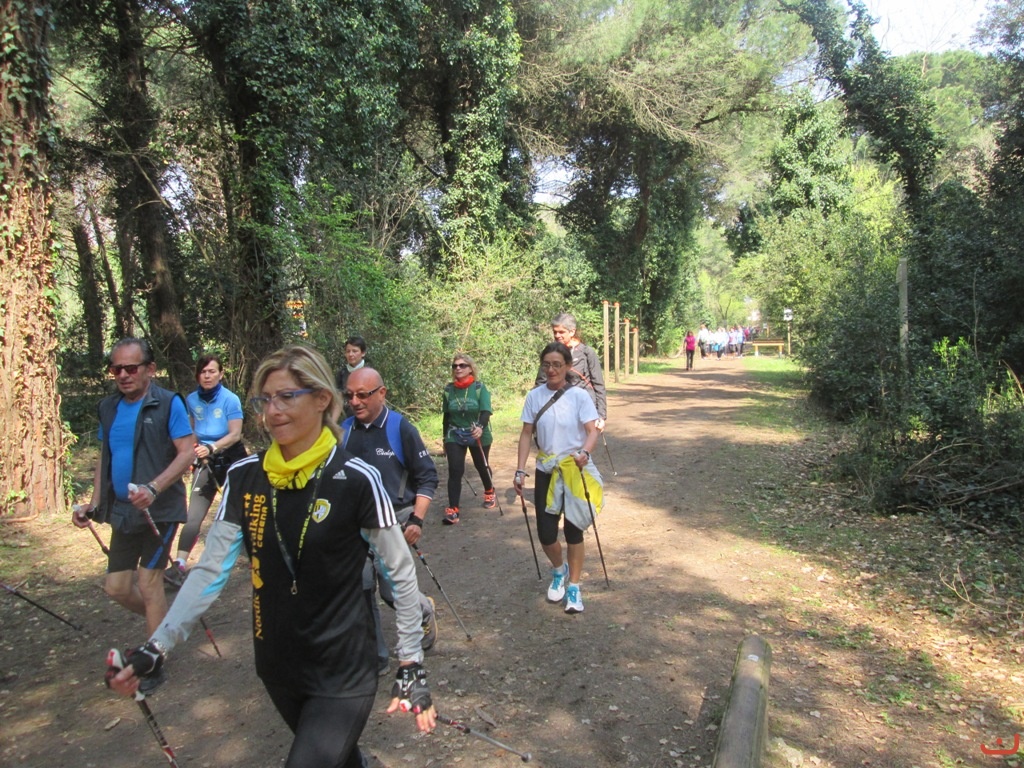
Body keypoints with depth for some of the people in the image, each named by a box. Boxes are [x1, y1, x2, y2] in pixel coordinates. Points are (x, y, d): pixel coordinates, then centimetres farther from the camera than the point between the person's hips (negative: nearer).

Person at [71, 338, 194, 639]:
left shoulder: (168, 403, -11)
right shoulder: (109, 408, 8)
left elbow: (186, 453, -16)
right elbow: (104, 458, 17)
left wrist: (153, 488, -29)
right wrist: (93, 504, 9)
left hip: (159, 510, -6)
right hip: (122, 511, 7)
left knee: (148, 583, -3)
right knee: (116, 586, 11)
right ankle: (164, 623, 36)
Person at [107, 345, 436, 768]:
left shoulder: (356, 479, -19)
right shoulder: (244, 477, -6)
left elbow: (401, 574, -12)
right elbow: (210, 571, -3)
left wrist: (411, 667, -9)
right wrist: (156, 648, -12)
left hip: (342, 672, -4)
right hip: (277, 666, 5)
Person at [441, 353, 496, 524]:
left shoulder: (479, 387, -11)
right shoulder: (448, 389, -2)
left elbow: (486, 411, -21)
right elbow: (446, 416, 8)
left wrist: (480, 427, -41)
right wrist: (445, 439, 13)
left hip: (478, 436, -1)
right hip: (454, 436, 1)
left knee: (482, 466, 17)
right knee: (455, 471, -10)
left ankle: (489, 493, 46)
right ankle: (453, 510, -9)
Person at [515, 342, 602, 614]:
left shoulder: (579, 396, -9)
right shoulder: (534, 396, -1)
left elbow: (592, 431, -13)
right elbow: (526, 435, 2)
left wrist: (585, 452, -34)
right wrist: (520, 471, -6)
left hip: (575, 471, -2)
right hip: (546, 471, 2)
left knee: (573, 530, 6)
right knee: (546, 534, 2)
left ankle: (573, 587, 25)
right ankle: (559, 569, 35)